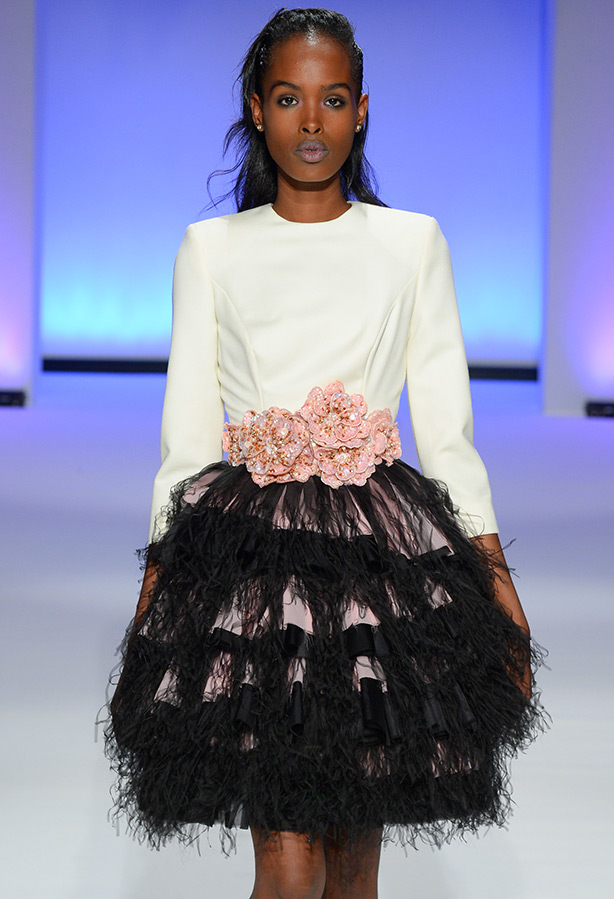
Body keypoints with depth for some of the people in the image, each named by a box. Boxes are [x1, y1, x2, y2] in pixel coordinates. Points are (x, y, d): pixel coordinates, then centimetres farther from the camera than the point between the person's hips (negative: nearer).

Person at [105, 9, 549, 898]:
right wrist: (157, 582, 5)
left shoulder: (414, 242, 9)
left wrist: (497, 582, 2)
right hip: (251, 550, -1)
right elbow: (187, 429, 10)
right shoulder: (211, 249, 9)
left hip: (385, 551, 1)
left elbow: (448, 427, 8)